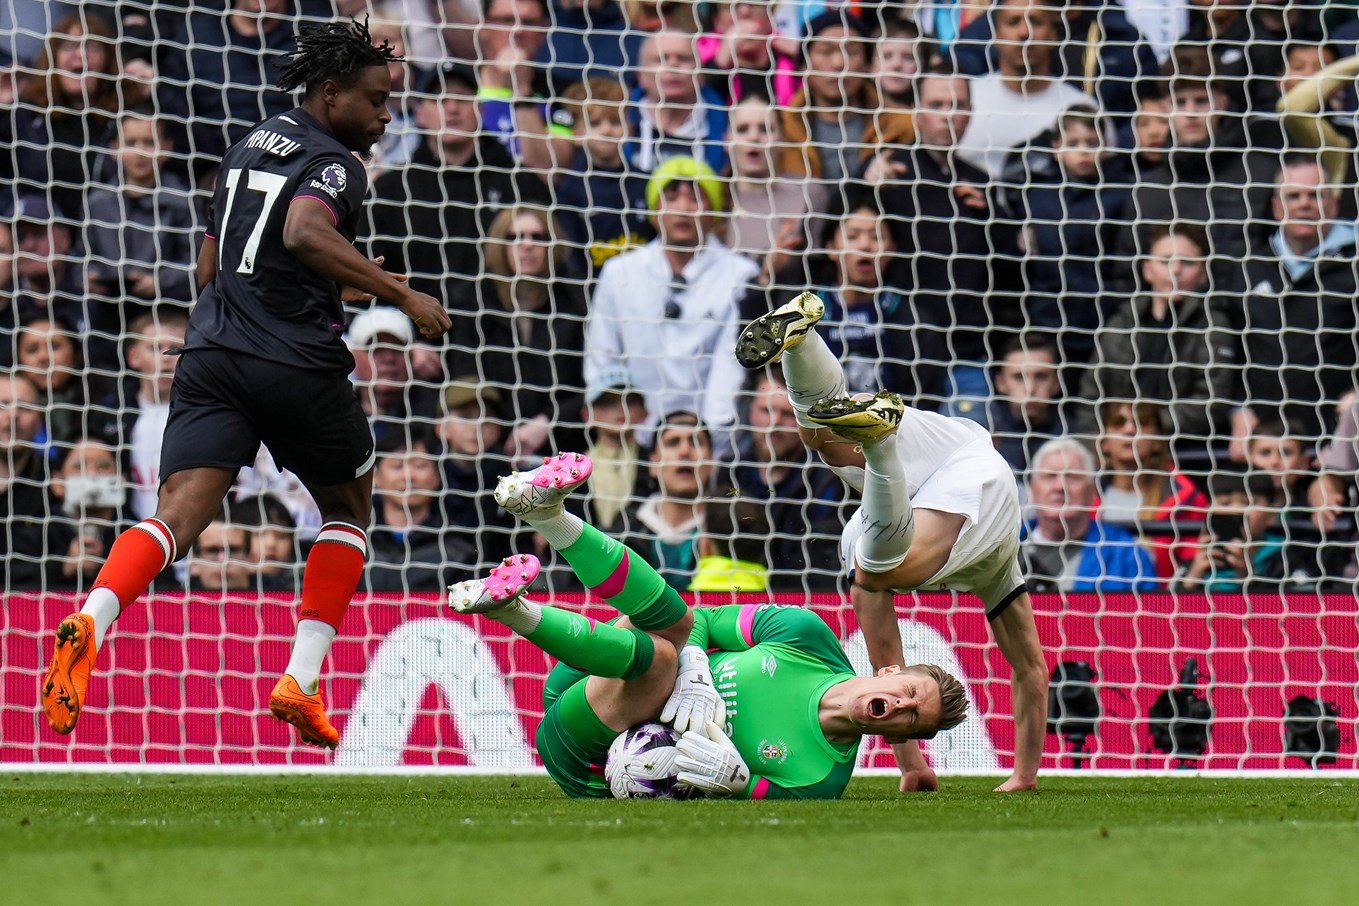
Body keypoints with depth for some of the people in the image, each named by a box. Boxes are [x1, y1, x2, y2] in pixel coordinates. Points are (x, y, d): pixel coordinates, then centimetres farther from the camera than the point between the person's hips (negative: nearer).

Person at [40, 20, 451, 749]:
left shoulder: (249, 147, 21)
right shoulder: (333, 166, -4)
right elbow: (305, 233, -26)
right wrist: (400, 294, -23)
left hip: (211, 356, 5)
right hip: (297, 367, -5)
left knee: (177, 516, -10)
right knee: (348, 505, 20)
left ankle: (91, 620, -40)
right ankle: (301, 680, 10)